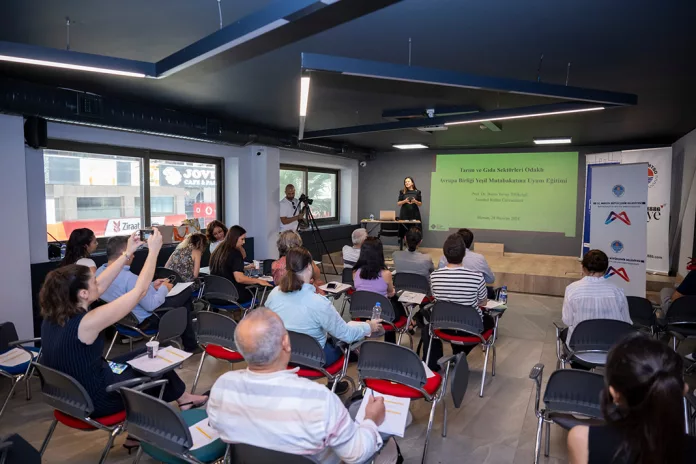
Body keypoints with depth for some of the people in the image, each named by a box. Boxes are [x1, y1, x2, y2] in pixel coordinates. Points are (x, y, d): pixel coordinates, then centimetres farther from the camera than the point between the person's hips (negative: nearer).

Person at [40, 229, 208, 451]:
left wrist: (127, 253, 5)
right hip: (92, 401, -8)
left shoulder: (52, 314, -8)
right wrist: (154, 250, -18)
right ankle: (182, 398, 39)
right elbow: (139, 291, -26)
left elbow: (101, 285, 4)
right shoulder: (86, 322, -32)